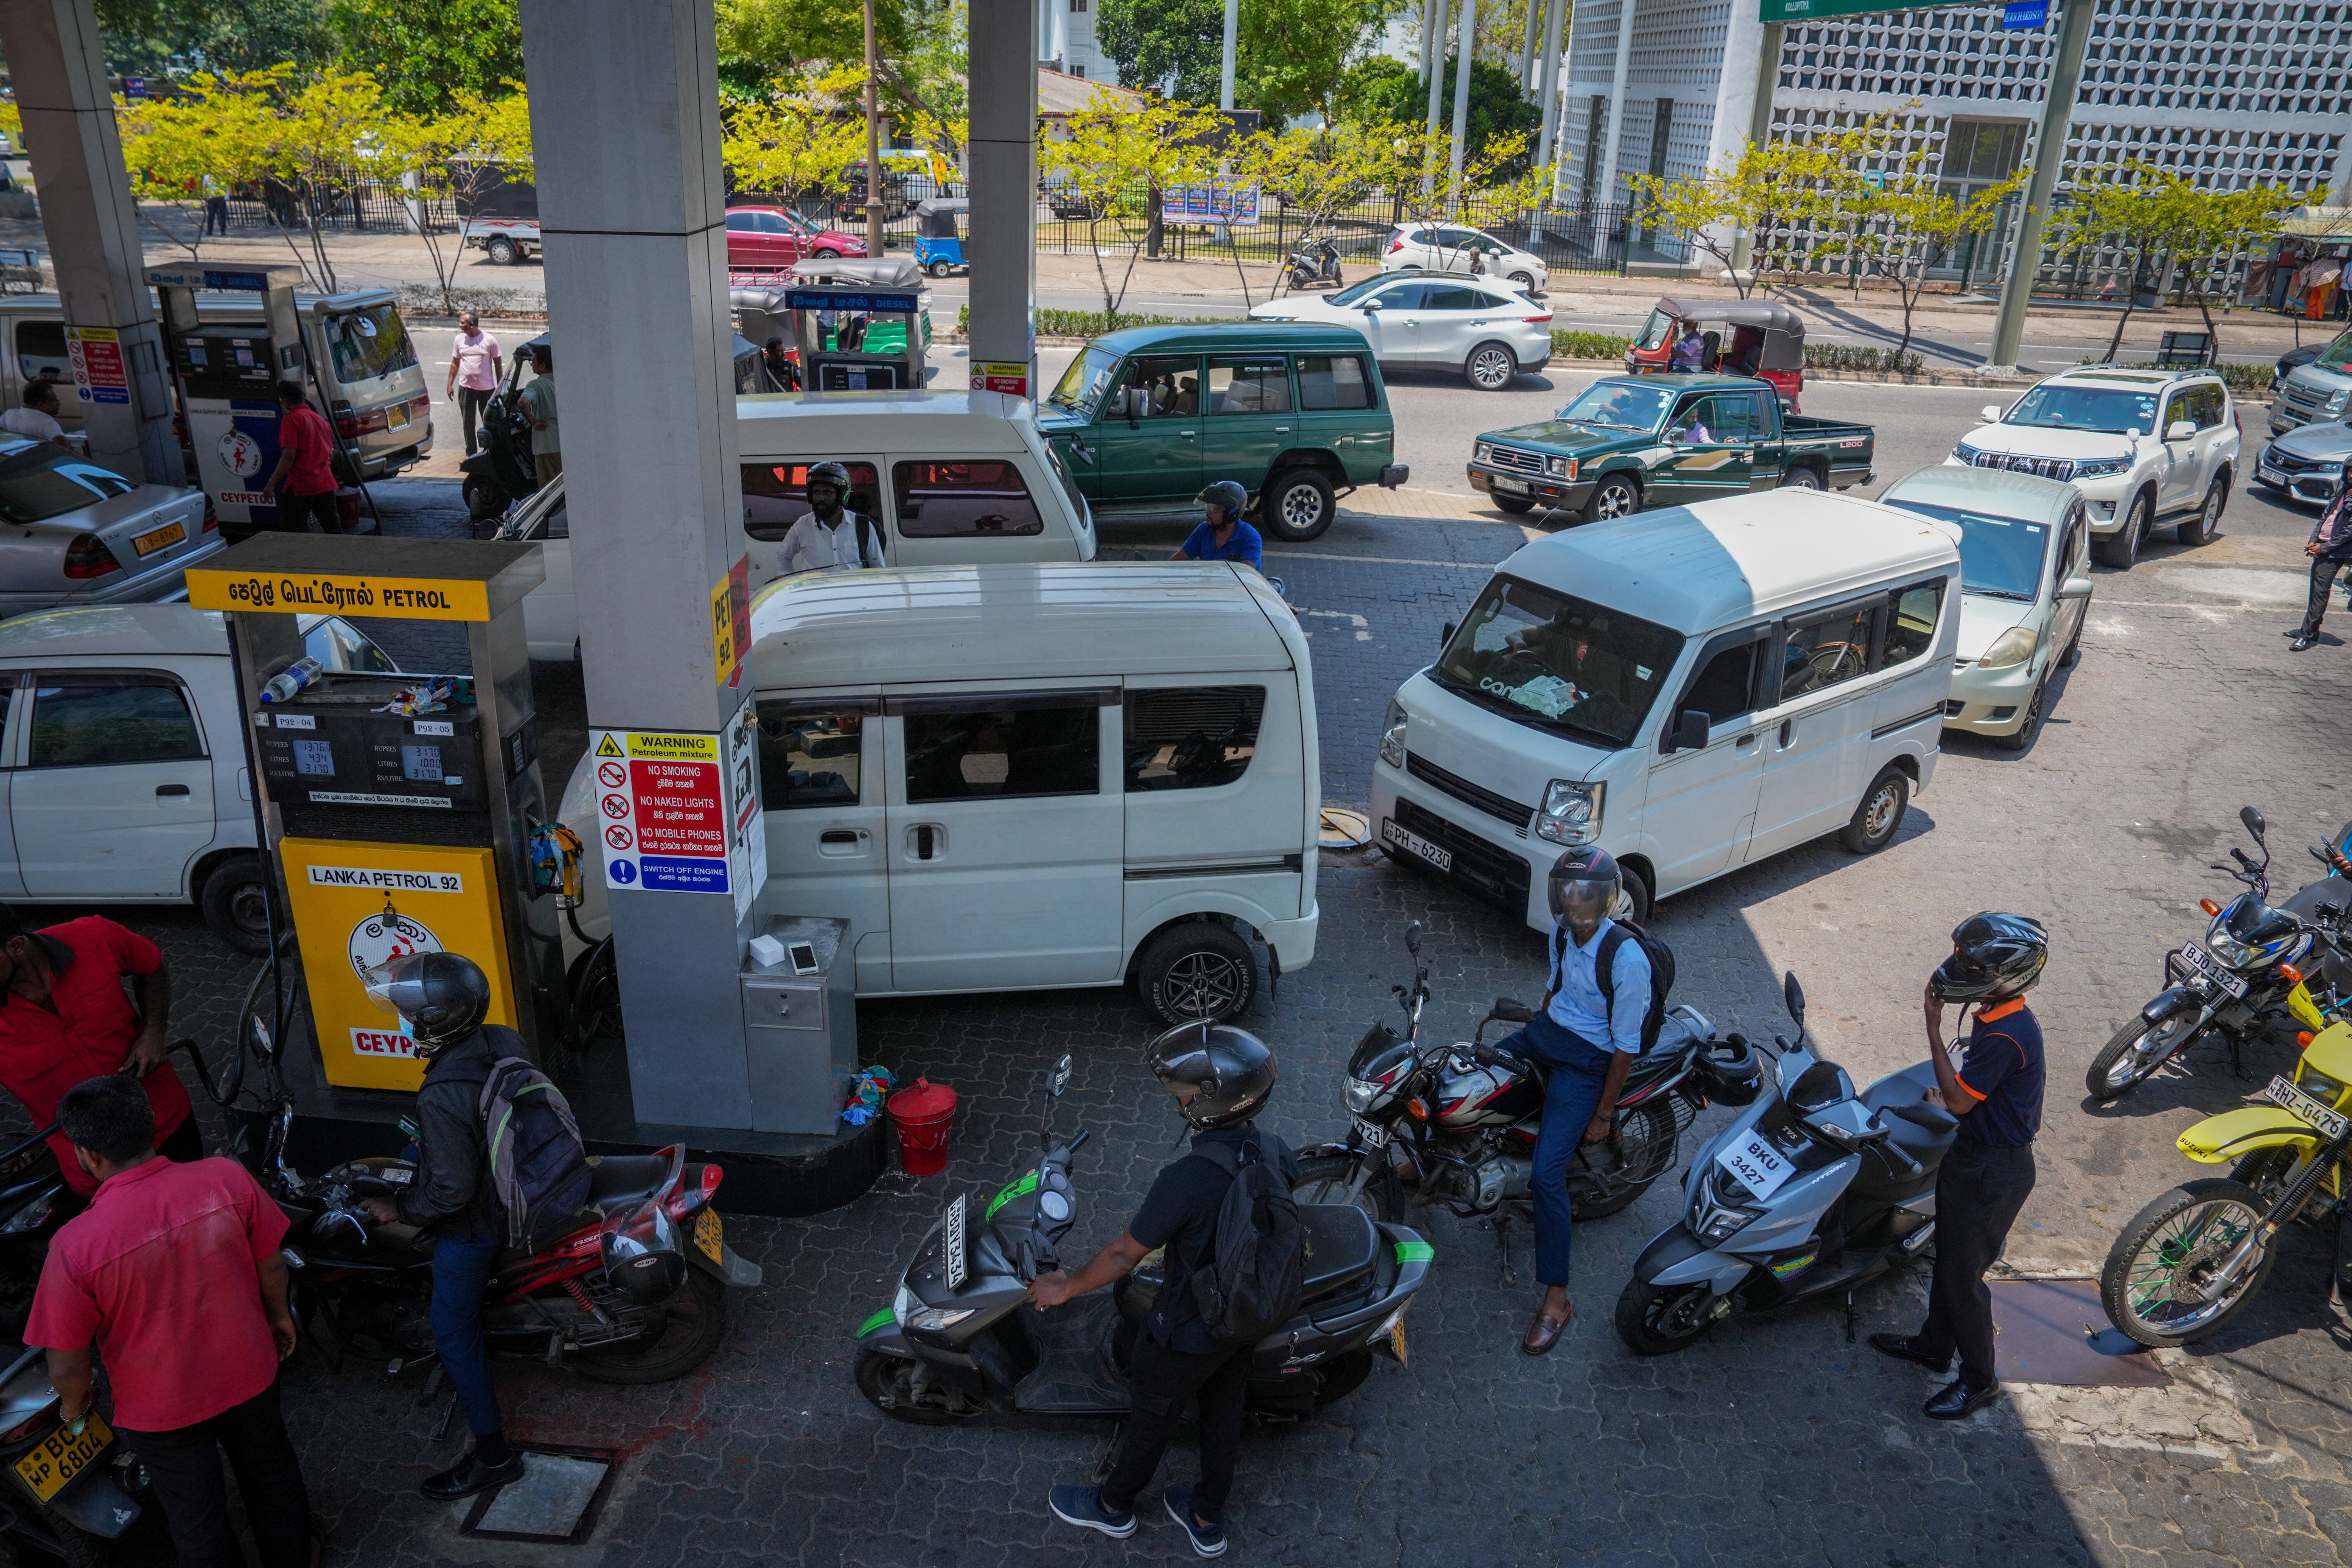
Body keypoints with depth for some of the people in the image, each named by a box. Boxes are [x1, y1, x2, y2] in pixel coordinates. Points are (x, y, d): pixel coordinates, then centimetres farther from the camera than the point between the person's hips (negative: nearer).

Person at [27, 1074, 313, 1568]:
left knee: (196, 1517, 25)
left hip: (160, 1412, -3)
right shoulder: (228, 1180, -25)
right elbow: (271, 1267, -8)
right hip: (247, 1375, 3)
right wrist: (278, 1315, 12)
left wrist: (74, 1408, 5)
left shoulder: (75, 1248, -31)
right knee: (269, 1467, 31)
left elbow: (67, 1365, -18)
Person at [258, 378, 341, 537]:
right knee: (334, 530, 7)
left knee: (292, 535, -1)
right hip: (326, 484, 7)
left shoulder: (291, 420, -9)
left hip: (301, 486, -7)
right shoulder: (319, 419, 14)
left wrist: (271, 483, -11)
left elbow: (289, 457, -17)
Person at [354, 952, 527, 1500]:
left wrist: (400, 1209, -12)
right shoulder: (500, 1045, -10)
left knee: (454, 1332, 7)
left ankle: (493, 1455, 17)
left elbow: (452, 1188, -30)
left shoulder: (442, 1098, -35)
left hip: (471, 1224, -9)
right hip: (511, 1196, 9)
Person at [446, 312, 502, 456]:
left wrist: (500, 387, -2)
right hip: (466, 388, 3)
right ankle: (470, 453, 16)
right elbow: (455, 363, 11)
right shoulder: (460, 339, 4)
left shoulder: (489, 340, -6)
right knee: (468, 423, 7)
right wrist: (450, 385, 8)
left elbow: (498, 364, -1)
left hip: (487, 388, -3)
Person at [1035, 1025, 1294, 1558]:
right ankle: (1208, 1520, 48)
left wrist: (1066, 1288, -7)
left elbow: (1125, 1255, -24)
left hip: (1188, 1332, -5)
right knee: (1223, 1415, 26)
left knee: (1151, 1414, 20)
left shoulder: (1186, 1180, -37)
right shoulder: (1278, 1154, -16)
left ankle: (1113, 1506, 47)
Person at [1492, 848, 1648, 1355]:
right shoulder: (1562, 931, -2)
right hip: (1548, 1030, 8)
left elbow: (1626, 1046, -18)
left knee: (1547, 1171, -18)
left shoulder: (1626, 957, -24)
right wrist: (1531, 1035, 28)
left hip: (1589, 1060, -8)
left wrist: (1604, 1114, -14)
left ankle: (1557, 1299, -10)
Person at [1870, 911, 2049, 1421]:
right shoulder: (2004, 1016, 1)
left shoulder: (2005, 1035, -30)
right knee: (1950, 1258, 23)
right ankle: (1934, 1344, 40)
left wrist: (1934, 1029, -23)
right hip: (1976, 1155, 10)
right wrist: (1953, 1095, 4)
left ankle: (1978, 1379, 22)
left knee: (1962, 1274, 4)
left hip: (1992, 1171, -10)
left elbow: (1959, 1102, -23)